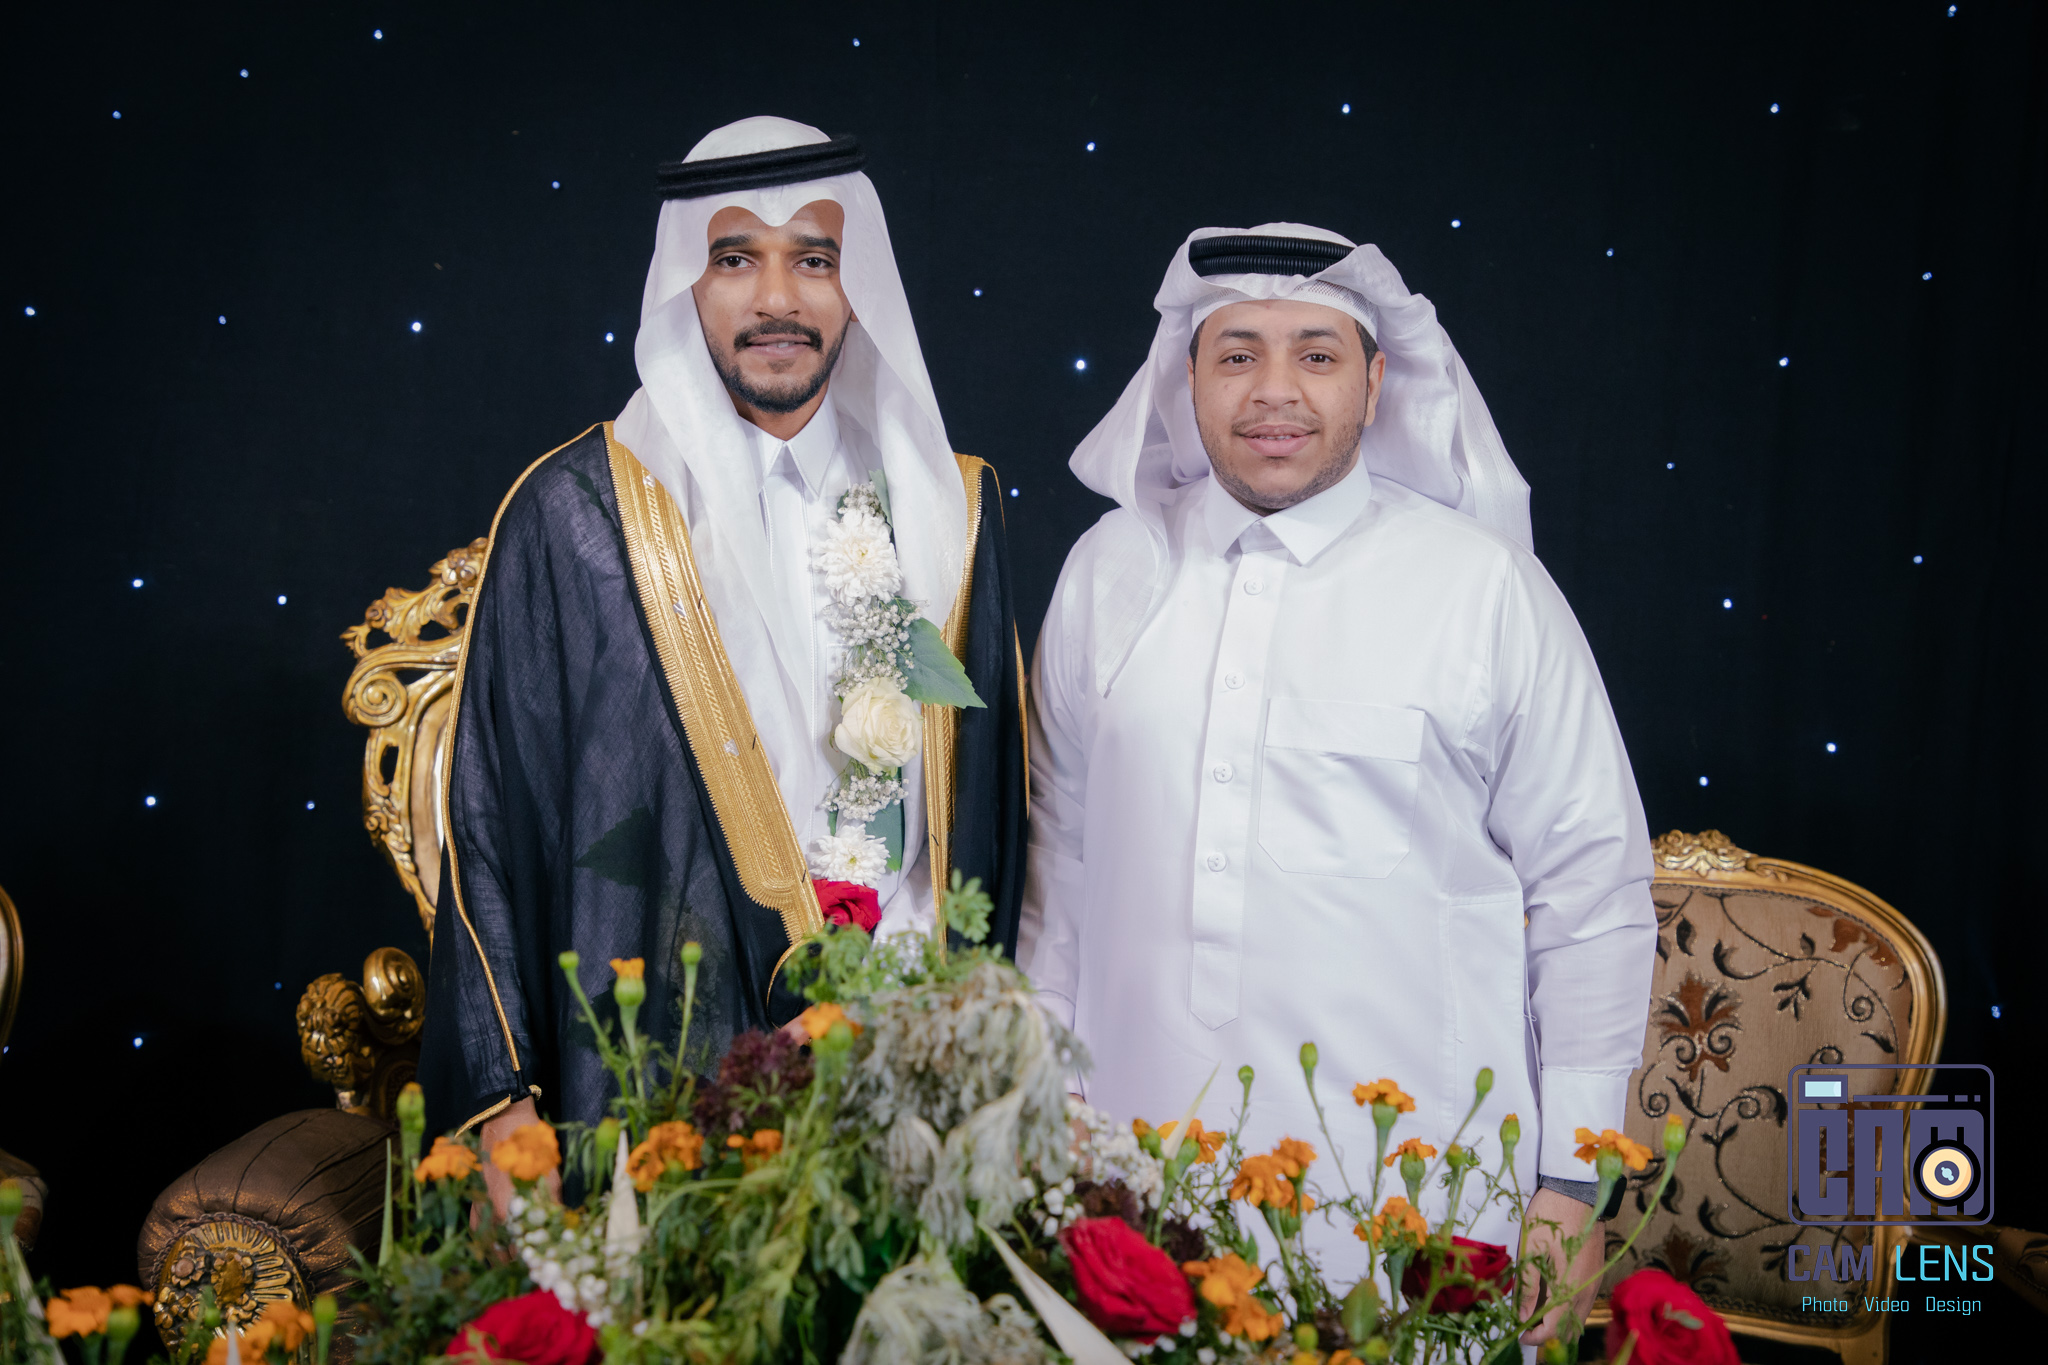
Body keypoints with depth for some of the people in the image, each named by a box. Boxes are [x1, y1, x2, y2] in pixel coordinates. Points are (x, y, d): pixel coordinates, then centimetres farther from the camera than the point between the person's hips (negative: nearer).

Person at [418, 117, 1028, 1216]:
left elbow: (995, 792, 11)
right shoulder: (574, 515, -3)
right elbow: (493, 810, -2)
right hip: (655, 1074, -3)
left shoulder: (949, 508, 7)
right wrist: (500, 1100, -7)